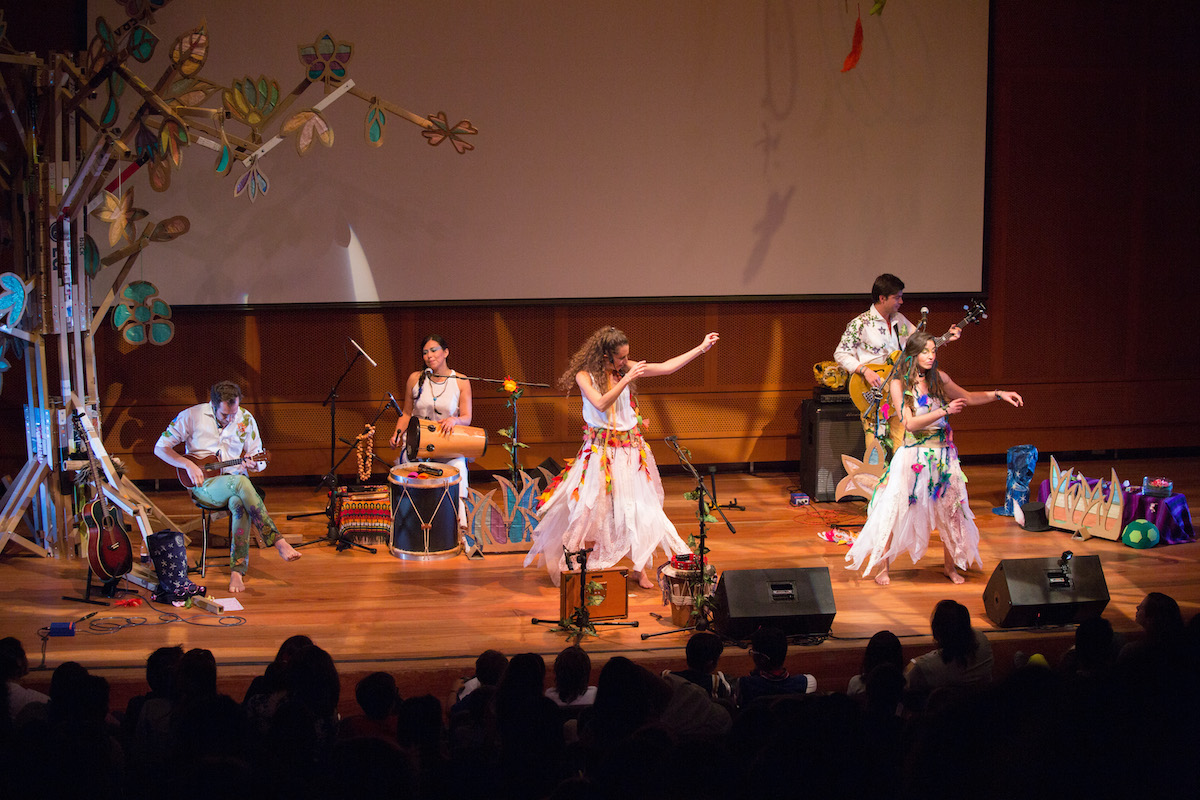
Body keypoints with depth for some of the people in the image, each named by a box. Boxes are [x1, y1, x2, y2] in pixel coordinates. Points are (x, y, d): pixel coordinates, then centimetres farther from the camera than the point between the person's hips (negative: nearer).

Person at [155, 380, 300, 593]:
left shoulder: (246, 419, 5)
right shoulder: (192, 416, -3)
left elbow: (260, 461, 10)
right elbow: (160, 448, 0)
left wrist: (253, 464, -15)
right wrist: (188, 465, -15)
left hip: (236, 481, 3)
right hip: (203, 486, -3)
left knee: (239, 504, -37)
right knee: (240, 482, -36)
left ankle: (237, 571, -36)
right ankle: (279, 543, -39)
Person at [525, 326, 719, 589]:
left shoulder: (625, 369, 3)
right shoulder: (585, 375, -8)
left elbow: (667, 367, 4)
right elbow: (601, 404, -22)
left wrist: (702, 348, 1)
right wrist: (626, 380, -29)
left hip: (631, 448, 4)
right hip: (601, 450, -4)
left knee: (638, 506, 0)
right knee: (594, 509, 0)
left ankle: (640, 569, 7)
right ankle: (585, 569, 12)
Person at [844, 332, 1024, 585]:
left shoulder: (938, 379, 6)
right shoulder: (898, 385, -8)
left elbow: (968, 397, 20)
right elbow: (910, 423, -16)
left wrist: (998, 395, 7)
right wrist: (945, 411, -22)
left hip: (942, 457, 4)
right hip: (912, 458, -4)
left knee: (951, 510, 5)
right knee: (895, 511, -6)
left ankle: (950, 565, 22)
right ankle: (882, 566, 6)